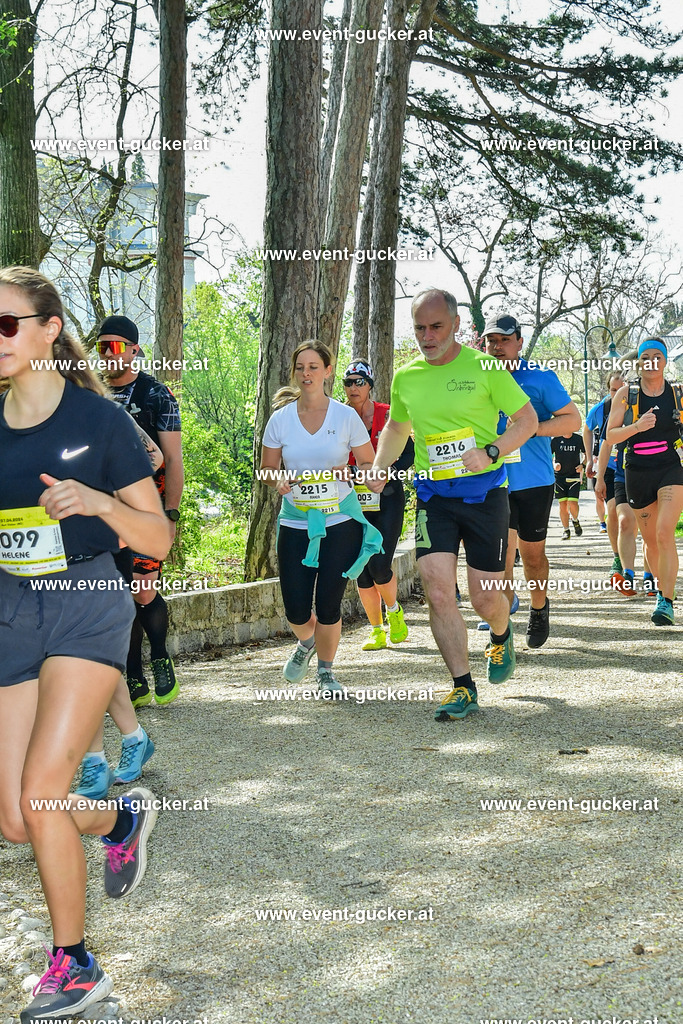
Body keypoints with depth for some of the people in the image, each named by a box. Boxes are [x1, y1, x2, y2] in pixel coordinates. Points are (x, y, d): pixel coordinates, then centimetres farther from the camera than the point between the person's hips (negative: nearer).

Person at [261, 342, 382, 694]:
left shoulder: (346, 416, -1)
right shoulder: (280, 419, 2)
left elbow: (370, 465, 5)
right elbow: (267, 470, 10)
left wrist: (346, 472, -16)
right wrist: (279, 480, -13)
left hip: (340, 521, -1)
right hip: (294, 522, 1)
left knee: (328, 604, -4)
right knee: (296, 609, -1)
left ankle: (326, 672, 21)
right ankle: (306, 642, 36)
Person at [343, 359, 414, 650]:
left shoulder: (388, 416, -3)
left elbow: (409, 452, 0)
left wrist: (390, 473, -17)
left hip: (387, 498, -3)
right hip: (355, 502, 3)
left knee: (379, 565, -14)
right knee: (362, 570, 1)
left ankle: (394, 610, 15)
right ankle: (377, 631, 13)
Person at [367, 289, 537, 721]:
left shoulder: (483, 368, -5)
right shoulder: (406, 378, 7)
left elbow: (527, 419, -2)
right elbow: (396, 427, 25)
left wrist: (489, 452, -17)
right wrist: (381, 468, 7)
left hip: (483, 492, -3)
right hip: (433, 496, 3)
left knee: (486, 598, 2)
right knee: (439, 593, -10)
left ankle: (502, 638, 39)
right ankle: (464, 689, 0)